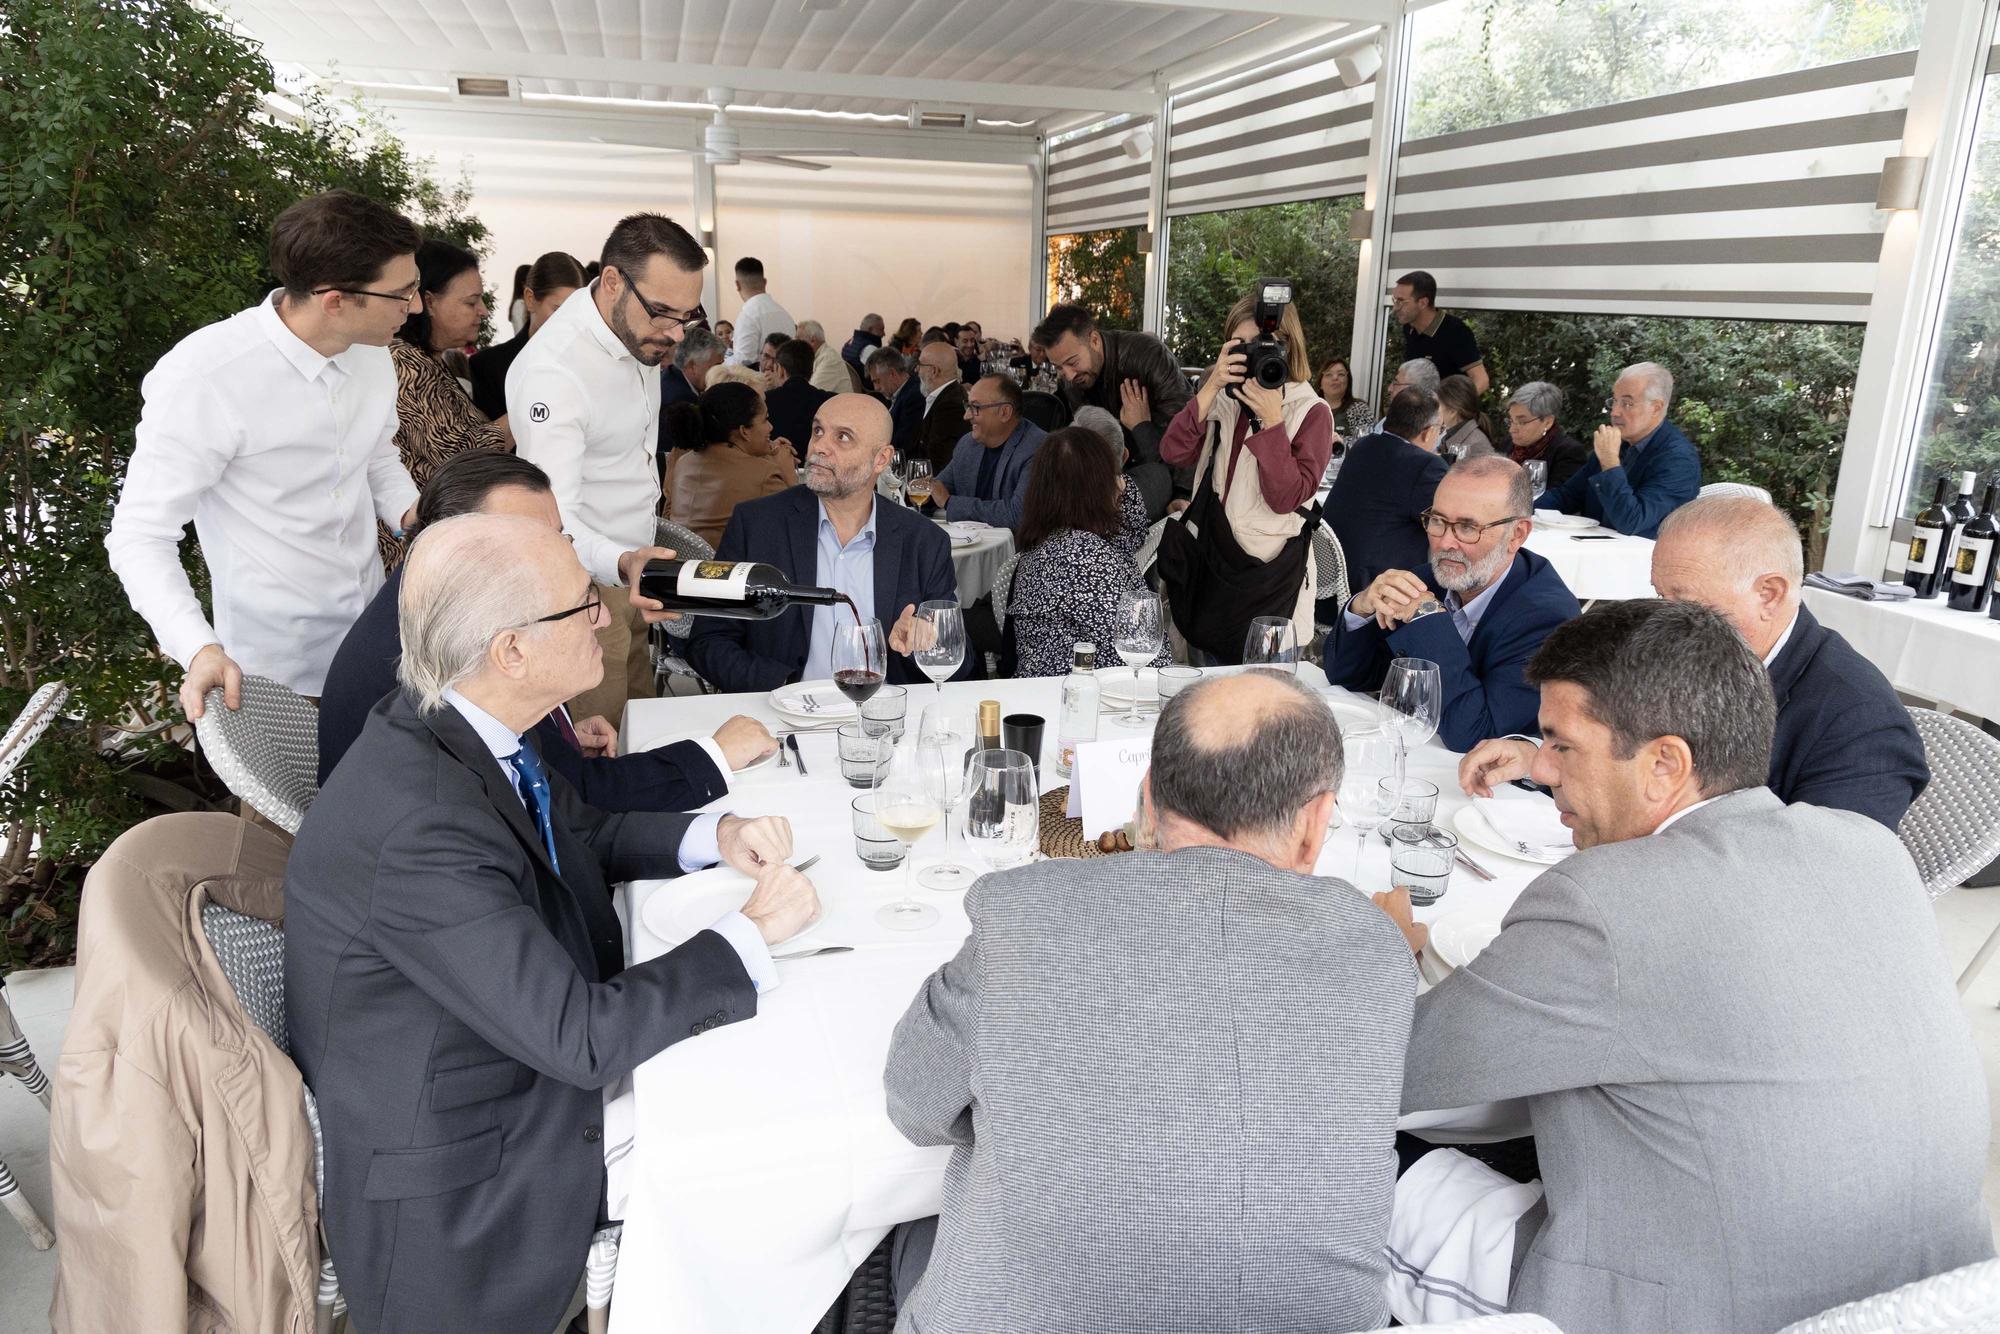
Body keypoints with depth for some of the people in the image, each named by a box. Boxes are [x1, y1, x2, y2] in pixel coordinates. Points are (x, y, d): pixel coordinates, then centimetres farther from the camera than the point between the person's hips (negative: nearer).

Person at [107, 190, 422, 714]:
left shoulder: (371, 353, -3)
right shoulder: (200, 377, -25)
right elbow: (141, 536, -20)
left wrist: (415, 515, -7)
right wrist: (200, 650, -36)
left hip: (374, 631, 6)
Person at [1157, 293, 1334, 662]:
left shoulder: (1311, 412, -5)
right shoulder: (1223, 400, 8)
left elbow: (1286, 499, -16)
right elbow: (1173, 454, -8)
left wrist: (1272, 420, -21)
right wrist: (1211, 388, -15)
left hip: (1268, 575, -4)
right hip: (1208, 560, 5)